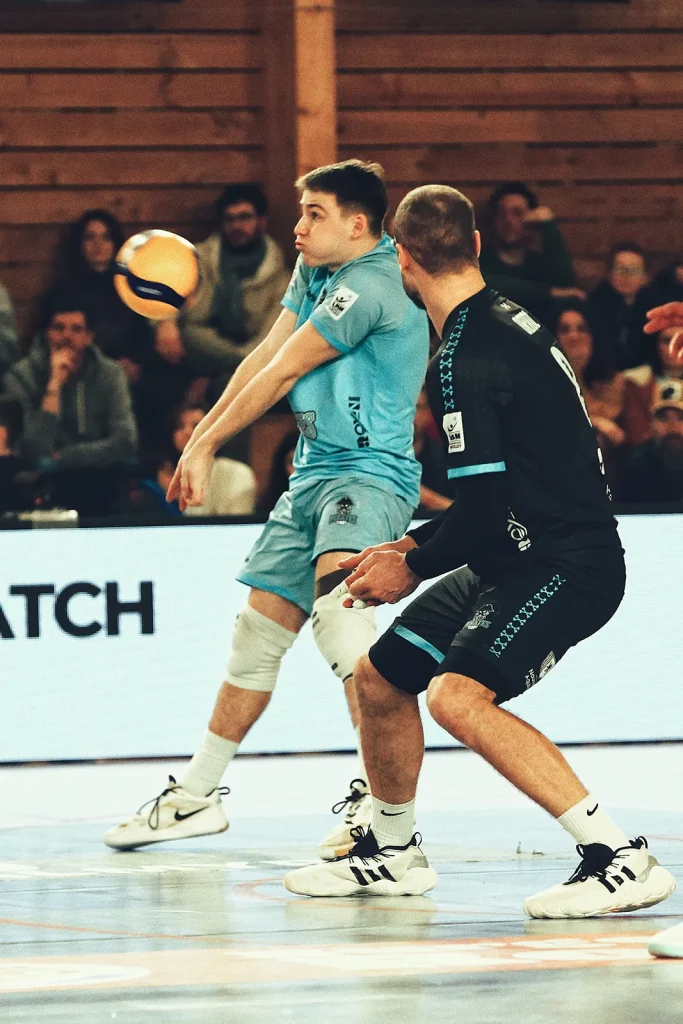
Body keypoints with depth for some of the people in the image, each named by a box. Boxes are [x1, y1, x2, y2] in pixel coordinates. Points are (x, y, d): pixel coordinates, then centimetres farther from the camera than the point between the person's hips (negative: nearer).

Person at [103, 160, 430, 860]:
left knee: (337, 603, -33)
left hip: (370, 473, -10)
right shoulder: (315, 271, 12)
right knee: (258, 634, 15)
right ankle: (197, 796, 28)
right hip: (313, 473, 10)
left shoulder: (371, 284, -18)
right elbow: (264, 358, 15)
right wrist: (199, 439, 10)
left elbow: (281, 374, -13)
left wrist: (207, 445, -5)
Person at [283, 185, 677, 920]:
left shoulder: (468, 359, -20)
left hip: (566, 567, -10)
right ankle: (391, 852, 34)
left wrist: (413, 569, -7)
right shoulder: (503, 322, 10)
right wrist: (411, 546, 15)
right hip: (519, 558, 10)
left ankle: (620, 859, -25)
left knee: (457, 696, -27)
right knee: (380, 675, 15)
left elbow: (485, 503, -23)